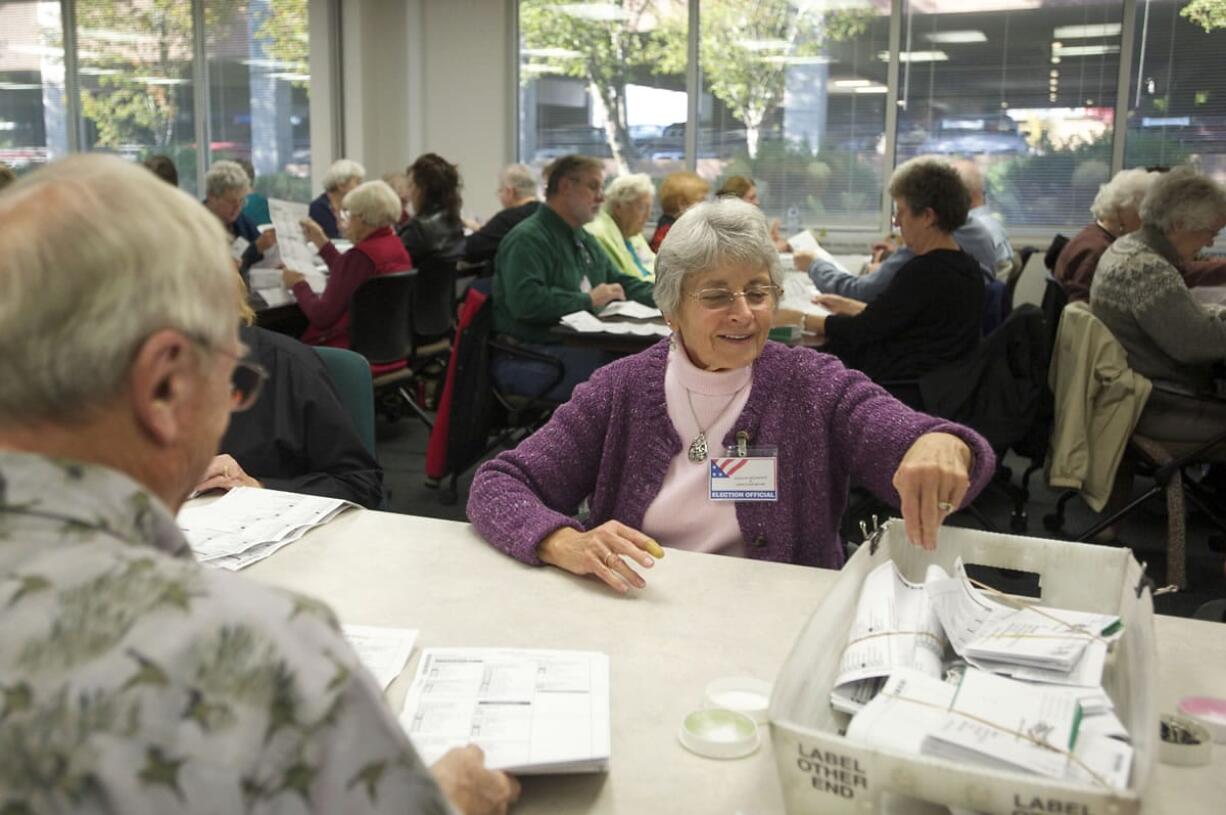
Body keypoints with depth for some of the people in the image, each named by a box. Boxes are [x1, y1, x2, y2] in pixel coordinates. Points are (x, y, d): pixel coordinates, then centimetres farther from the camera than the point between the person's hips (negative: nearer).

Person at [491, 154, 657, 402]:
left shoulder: (584, 239, 23)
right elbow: (525, 302, -24)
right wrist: (588, 300, -16)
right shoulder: (527, 238, -10)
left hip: (578, 348, 9)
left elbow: (621, 283, 28)